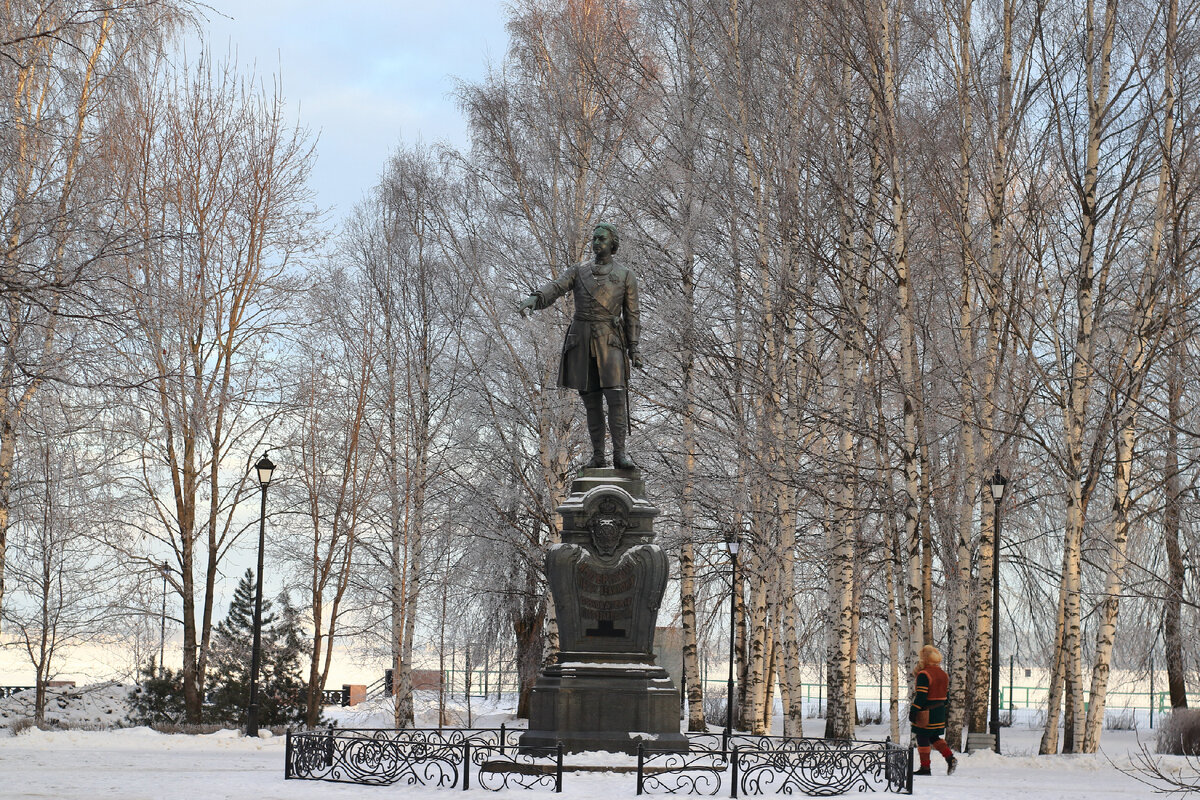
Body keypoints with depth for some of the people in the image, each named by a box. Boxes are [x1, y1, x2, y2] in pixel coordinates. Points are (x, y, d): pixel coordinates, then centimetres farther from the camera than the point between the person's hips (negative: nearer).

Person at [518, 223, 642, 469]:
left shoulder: (625, 275, 7)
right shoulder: (578, 271, 12)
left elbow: (631, 314, 5)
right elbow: (555, 288, -7)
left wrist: (633, 349, -4)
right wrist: (533, 299, -28)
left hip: (610, 341, -2)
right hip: (581, 340, 2)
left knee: (615, 395, -15)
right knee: (591, 400, 4)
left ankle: (620, 453, -14)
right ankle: (598, 456, 9)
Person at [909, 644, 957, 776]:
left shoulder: (924, 674, -15)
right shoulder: (942, 674, 11)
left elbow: (920, 696, -19)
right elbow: (944, 693, 15)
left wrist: (912, 711, -15)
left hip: (926, 713, -8)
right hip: (940, 712, 8)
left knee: (922, 738, 1)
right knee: (934, 737, 18)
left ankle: (925, 768, 2)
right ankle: (950, 758, 4)